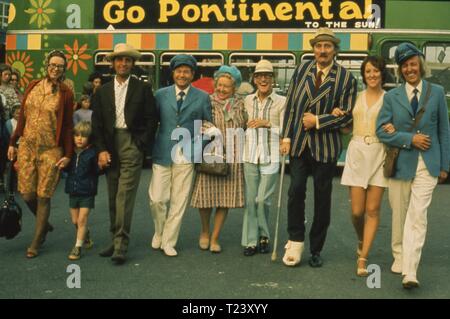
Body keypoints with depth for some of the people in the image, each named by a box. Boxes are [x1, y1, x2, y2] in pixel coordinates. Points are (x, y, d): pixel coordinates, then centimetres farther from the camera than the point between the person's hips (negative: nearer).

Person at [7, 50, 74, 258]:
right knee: (27, 195, 3)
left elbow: (67, 125, -2)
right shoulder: (32, 87, 7)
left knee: (43, 197, 1)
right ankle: (44, 224, 33)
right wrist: (12, 143, 10)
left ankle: (36, 243, 15)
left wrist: (68, 154, -5)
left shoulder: (65, 93, -3)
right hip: (27, 147, 3)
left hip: (51, 151, -3)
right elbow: (22, 117, 11)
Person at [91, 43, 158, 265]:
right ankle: (115, 240, 20)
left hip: (132, 144, -4)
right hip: (110, 147, 4)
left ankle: (121, 246, -8)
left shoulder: (143, 88, 4)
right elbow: (97, 123, 9)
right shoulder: (103, 91, 13)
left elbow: (151, 119, 1)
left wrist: (142, 144, -6)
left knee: (125, 195, -10)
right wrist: (101, 150, -2)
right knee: (113, 197, 10)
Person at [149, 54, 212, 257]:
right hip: (162, 154, 1)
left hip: (186, 156, 0)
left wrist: (200, 149, 0)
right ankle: (159, 233, 25)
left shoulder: (202, 97, 5)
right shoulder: (161, 95, 7)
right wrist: (150, 146, 3)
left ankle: (168, 242, 17)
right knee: (157, 199, -2)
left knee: (179, 202, 4)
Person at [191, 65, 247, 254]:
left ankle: (214, 237, 17)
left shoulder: (240, 105, 10)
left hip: (231, 157, 3)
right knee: (207, 194, -2)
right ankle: (205, 231, 25)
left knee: (226, 198, 3)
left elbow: (246, 127, 21)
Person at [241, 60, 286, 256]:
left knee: (262, 199, -5)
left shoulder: (281, 102, -1)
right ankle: (251, 241, 15)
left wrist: (267, 124, -14)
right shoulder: (248, 100, 9)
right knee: (250, 199, 5)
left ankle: (264, 236, 18)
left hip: (270, 157, -3)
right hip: (250, 155, 3)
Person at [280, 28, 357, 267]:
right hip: (299, 142, 2)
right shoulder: (302, 69, 6)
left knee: (322, 198, 6)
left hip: (325, 145, -1)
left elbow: (347, 115, -4)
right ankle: (295, 241, 12)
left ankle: (315, 250, 19)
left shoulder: (345, 78, -2)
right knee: (296, 191, -5)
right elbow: (290, 104, 7)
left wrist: (318, 120, -12)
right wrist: (286, 137, 1)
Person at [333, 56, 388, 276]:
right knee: (357, 211, 1)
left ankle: (362, 258, 5)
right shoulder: (356, 96, 11)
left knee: (372, 210, -2)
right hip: (357, 153, 2)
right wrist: (338, 116, -1)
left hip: (379, 155, -1)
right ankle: (362, 241, 32)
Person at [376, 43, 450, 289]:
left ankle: (410, 271, -11)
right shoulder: (391, 97, 6)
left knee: (417, 215, -10)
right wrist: (410, 139, -12)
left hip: (427, 164, -1)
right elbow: (381, 130, -1)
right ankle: (399, 257, 27)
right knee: (399, 215, 10)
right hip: (400, 163, 1)